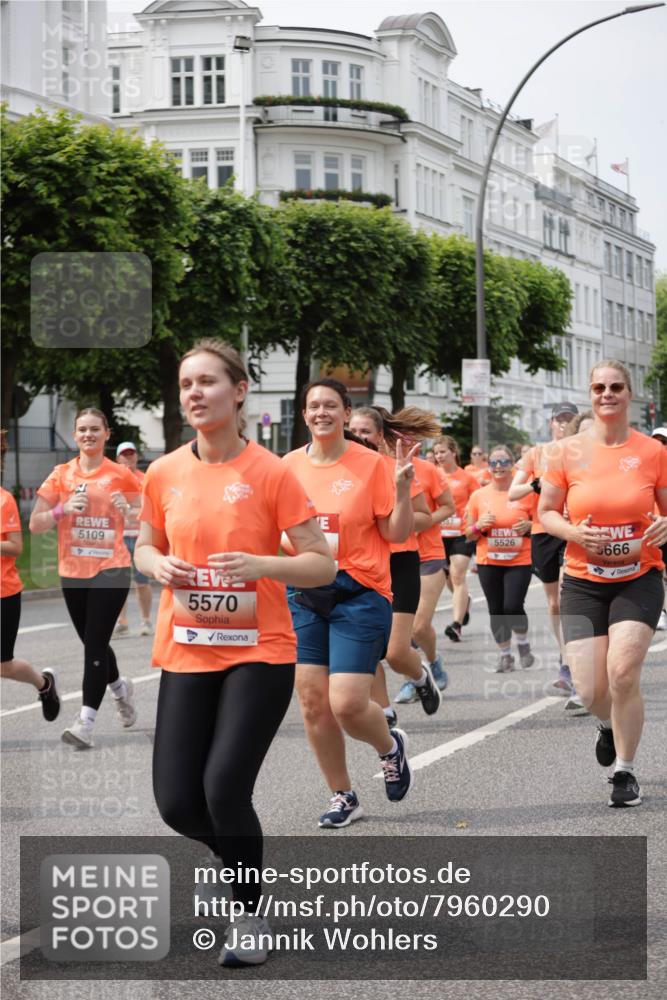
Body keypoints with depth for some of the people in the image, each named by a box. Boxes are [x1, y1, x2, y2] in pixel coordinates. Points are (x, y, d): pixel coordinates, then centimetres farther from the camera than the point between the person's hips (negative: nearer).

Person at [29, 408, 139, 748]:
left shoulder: (120, 475, 0)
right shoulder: (61, 475, 5)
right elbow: (35, 524, 3)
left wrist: (126, 509, -14)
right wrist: (64, 509, -14)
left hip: (111, 570, -4)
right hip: (72, 571, 4)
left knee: (95, 643, -12)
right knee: (92, 643, 15)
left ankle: (86, 721, -12)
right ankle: (120, 688, 43)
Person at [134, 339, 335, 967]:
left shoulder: (270, 473, -9)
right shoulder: (163, 474, 2)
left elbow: (321, 565, -7)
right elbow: (145, 546, 18)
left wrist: (260, 564, -24)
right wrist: (159, 567, -5)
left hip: (259, 652, -4)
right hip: (187, 653, 4)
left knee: (225, 788, -15)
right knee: (177, 803, -2)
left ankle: (250, 914, 11)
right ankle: (239, 853, 33)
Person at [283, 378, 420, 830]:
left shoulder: (371, 464, -6)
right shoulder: (290, 465, 5)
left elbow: (396, 533, -4)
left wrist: (402, 487, -18)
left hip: (360, 594, -4)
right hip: (303, 596, 4)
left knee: (347, 705, -12)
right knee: (313, 704, 4)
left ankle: (392, 746, 22)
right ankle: (343, 797, 21)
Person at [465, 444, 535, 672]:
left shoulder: (525, 493, -2)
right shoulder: (478, 496, 4)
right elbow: (469, 534, 9)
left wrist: (528, 526, -14)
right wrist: (479, 526, -11)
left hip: (519, 561, -2)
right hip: (488, 562, 2)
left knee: (513, 607, -14)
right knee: (496, 610, 4)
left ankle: (523, 644, 14)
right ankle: (505, 655, 20)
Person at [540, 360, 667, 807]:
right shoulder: (570, 451, -2)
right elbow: (546, 513, 5)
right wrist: (575, 533, -15)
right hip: (583, 582, 1)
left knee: (623, 673, -19)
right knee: (591, 691, -4)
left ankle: (626, 771, 3)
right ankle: (609, 725, 36)